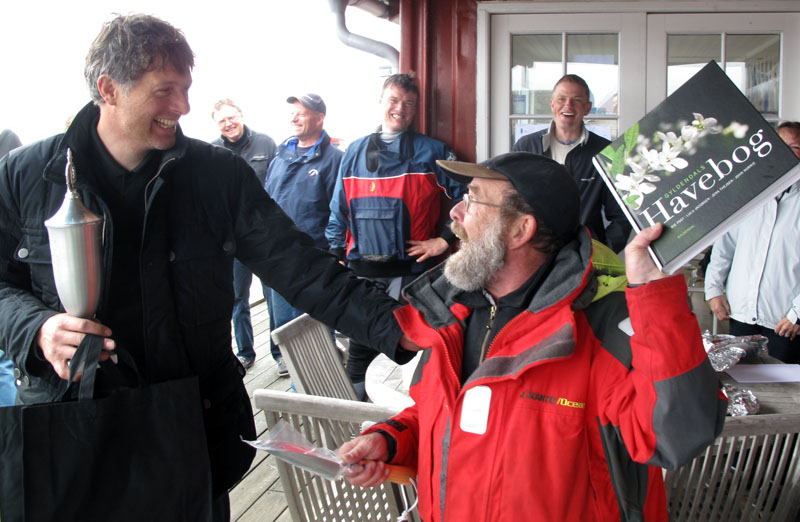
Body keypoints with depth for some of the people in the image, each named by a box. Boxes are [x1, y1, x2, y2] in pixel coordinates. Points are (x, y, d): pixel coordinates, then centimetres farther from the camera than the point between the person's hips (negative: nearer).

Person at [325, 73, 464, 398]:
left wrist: (444, 240, -5)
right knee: (359, 342, 11)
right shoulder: (356, 152, 14)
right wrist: (335, 255, 10)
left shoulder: (431, 152, 2)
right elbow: (339, 210, 16)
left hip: (408, 269, -3)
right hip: (360, 267, 3)